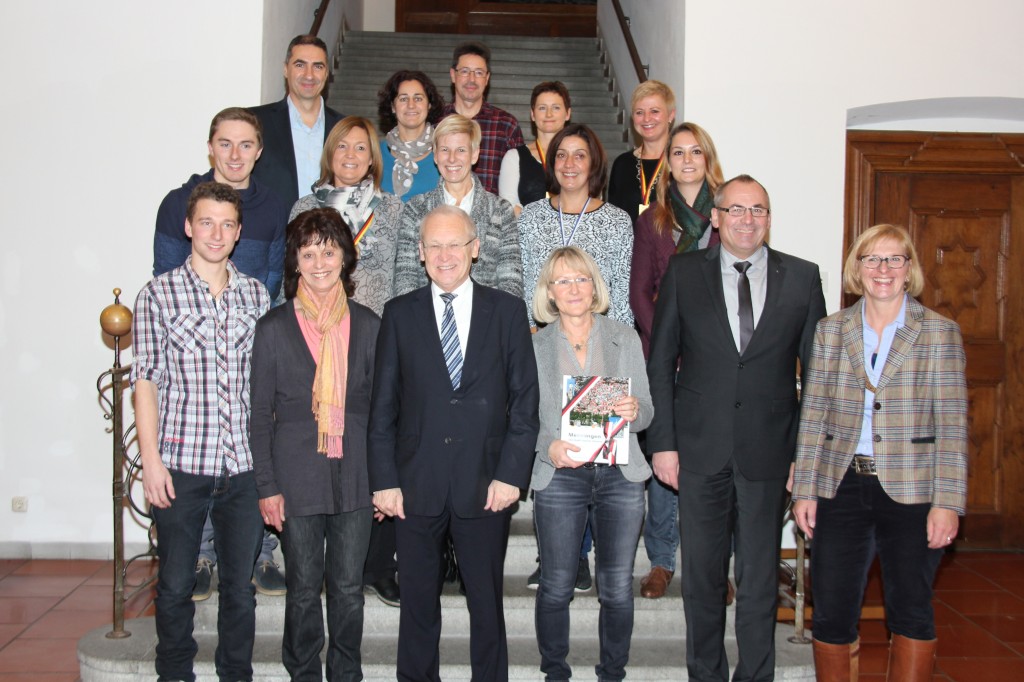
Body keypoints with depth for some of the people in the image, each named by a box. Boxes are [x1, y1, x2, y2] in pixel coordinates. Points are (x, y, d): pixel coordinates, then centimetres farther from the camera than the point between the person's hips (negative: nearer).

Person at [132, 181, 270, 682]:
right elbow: (146, 382, -2)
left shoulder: (256, 294, 9)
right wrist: (151, 461, -8)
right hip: (180, 464, -2)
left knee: (240, 585, 10)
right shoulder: (158, 294, 0)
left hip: (245, 466, 2)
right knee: (175, 585, 8)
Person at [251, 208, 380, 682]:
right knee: (304, 588, 8)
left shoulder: (368, 324, 5)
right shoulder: (274, 327, 0)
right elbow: (261, 414, 1)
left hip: (355, 476, 1)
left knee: (348, 587, 8)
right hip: (297, 477, -1)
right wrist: (266, 486, -4)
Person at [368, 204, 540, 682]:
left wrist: (511, 474, -6)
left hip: (486, 484, 0)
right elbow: (383, 405, 4)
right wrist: (384, 480, -3)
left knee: (487, 603, 10)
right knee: (418, 603, 11)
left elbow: (524, 401, 1)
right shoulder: (399, 314, 5)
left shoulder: (507, 311, 4)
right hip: (417, 485, 1)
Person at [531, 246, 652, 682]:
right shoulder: (534, 346, 5)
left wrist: (634, 410, -16)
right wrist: (548, 447, -18)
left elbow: (646, 411, 7)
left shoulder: (625, 339, 8)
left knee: (617, 588, 5)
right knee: (556, 586, 4)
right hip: (560, 478, -1)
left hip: (620, 477, 1)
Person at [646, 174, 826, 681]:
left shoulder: (802, 277, 3)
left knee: (759, 579, 8)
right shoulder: (684, 273, 2)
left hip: (768, 450, 0)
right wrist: (662, 443, -4)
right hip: (700, 449, 0)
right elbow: (660, 364, 2)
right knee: (702, 576, 11)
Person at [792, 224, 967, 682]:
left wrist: (947, 502, -10)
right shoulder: (830, 330, 8)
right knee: (831, 615, 3)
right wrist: (805, 489, 1)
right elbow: (813, 415, 7)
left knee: (911, 611, 6)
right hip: (842, 487, 2)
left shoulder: (940, 332, 1)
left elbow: (951, 425, -3)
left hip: (911, 490, -2)